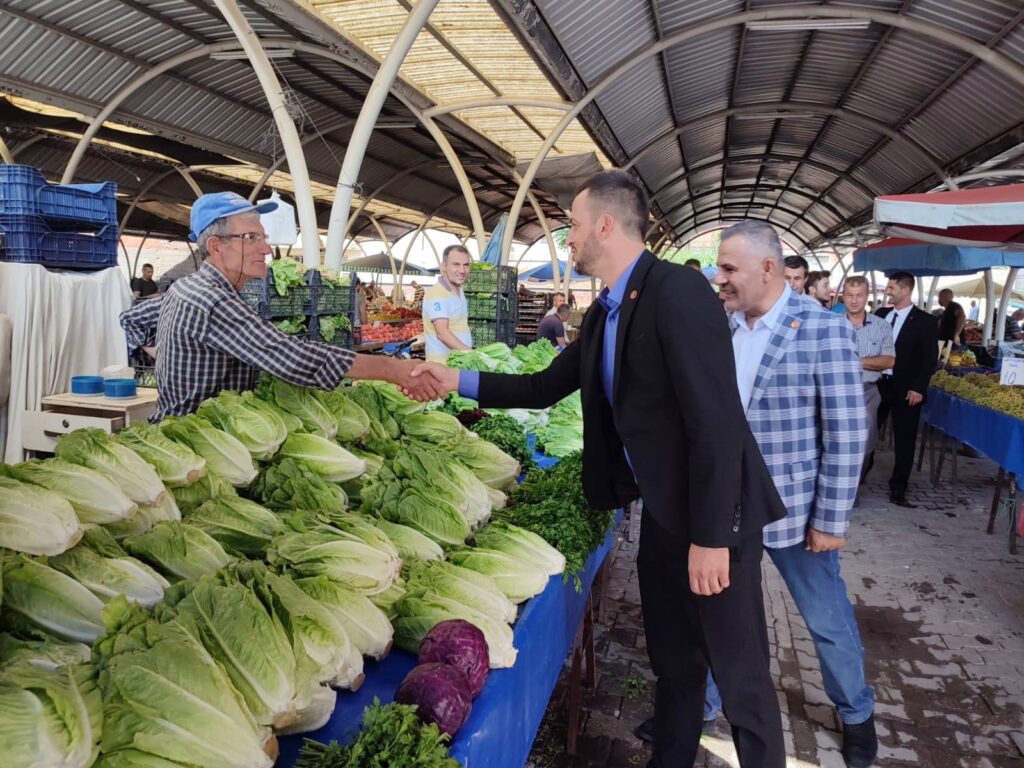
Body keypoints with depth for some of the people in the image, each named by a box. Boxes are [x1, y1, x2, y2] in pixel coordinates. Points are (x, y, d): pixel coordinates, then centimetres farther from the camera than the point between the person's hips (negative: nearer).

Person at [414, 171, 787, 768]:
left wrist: (711, 537, -23)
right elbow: (546, 388, 14)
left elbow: (716, 423, -24)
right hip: (663, 510, 8)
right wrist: (458, 379, 10)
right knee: (672, 659, 22)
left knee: (740, 669, 7)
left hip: (712, 517, -8)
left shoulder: (679, 292, -20)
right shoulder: (604, 314, 8)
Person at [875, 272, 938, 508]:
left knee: (904, 441, 5)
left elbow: (930, 358, -7)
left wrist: (918, 388, -15)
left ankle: (898, 490, 14)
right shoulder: (881, 314, 8)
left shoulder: (925, 321, -4)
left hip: (906, 389, -3)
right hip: (877, 384, 4)